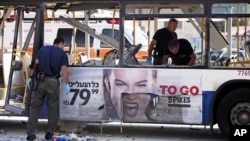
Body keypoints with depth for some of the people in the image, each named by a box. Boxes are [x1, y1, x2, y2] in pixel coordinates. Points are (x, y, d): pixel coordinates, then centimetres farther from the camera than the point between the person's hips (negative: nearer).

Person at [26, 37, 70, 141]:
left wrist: (30, 78, 7)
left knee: (35, 106, 6)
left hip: (40, 80, 2)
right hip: (53, 81, -2)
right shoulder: (62, 53, 4)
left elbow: (35, 64, 5)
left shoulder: (43, 49, 12)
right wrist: (67, 84, -8)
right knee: (52, 108, 10)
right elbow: (64, 69, -7)